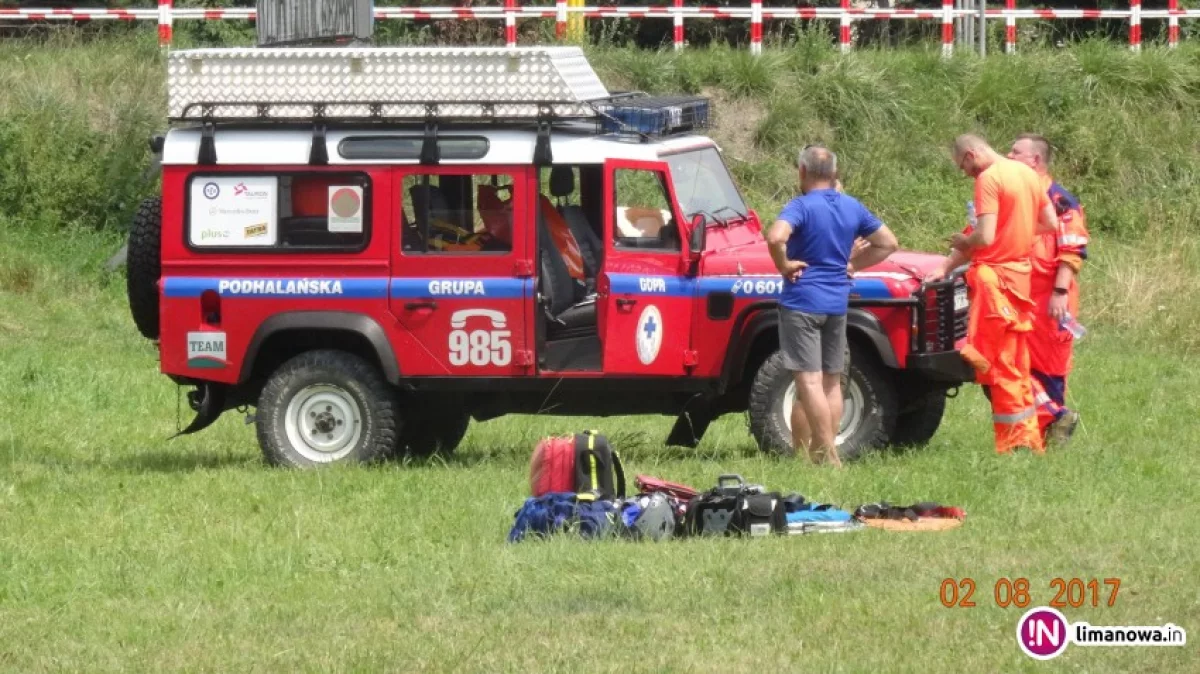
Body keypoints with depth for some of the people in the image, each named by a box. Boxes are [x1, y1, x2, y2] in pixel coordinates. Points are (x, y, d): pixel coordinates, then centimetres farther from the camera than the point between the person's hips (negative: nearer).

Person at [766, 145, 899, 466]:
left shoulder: (802, 207, -13)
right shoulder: (853, 208, 7)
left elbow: (776, 237, -31)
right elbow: (887, 243, 16)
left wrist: (784, 265, -14)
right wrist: (852, 263, 14)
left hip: (802, 301, -6)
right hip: (838, 303, 6)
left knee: (809, 381, -7)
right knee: (831, 382, 12)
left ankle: (827, 457, -13)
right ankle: (822, 451, 15)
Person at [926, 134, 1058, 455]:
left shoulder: (988, 179, -15)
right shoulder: (1027, 174, 11)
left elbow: (984, 237, -21)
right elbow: (1050, 224, 16)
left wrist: (961, 242, -2)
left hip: (994, 275, -8)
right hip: (1021, 274, 8)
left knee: (999, 365, -3)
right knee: (1017, 365, 14)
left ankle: (1012, 443, -4)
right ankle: (1030, 440, 16)